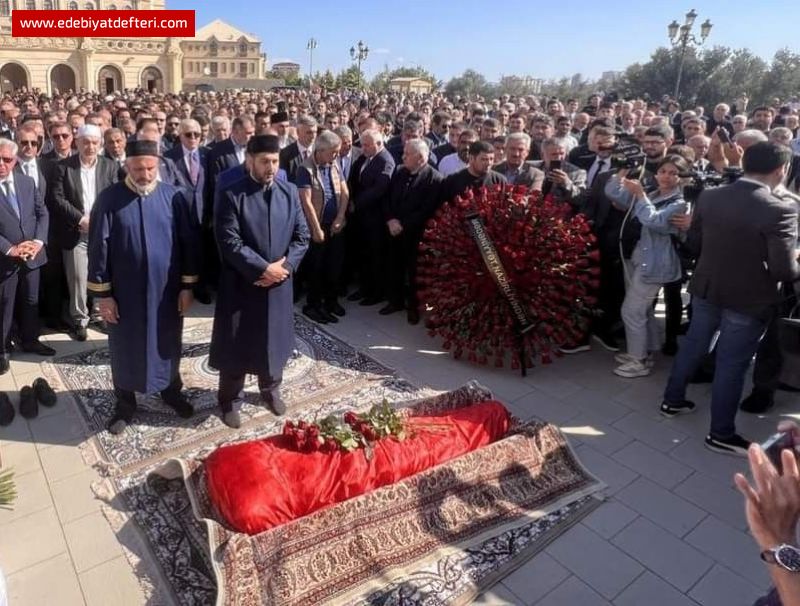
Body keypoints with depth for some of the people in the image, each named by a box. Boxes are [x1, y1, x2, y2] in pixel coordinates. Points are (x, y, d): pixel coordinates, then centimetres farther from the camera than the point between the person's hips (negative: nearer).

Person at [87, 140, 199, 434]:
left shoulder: (174, 196, -5)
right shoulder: (109, 199, -7)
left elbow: (189, 241, -1)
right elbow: (98, 248, -5)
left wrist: (187, 285, -2)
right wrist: (102, 293, -6)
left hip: (166, 290, 1)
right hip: (125, 291, -1)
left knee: (168, 344, 17)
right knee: (125, 348, 13)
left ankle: (171, 390, 39)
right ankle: (124, 403, 32)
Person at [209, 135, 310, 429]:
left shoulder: (290, 192, 2)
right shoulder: (231, 195, -11)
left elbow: (302, 236, 1)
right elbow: (230, 243, -17)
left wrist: (283, 266, -13)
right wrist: (264, 268, -19)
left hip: (279, 283, 4)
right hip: (241, 284, -4)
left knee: (275, 340, 18)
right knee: (236, 344, 8)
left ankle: (270, 389, 41)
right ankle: (230, 400, 28)